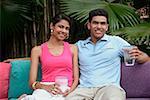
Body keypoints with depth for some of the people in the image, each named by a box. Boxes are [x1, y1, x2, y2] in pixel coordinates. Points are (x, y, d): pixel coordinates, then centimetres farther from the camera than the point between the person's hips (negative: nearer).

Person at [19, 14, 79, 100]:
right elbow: (32, 82, 5)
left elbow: (76, 78, 11)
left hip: (65, 91, 2)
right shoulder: (37, 50, 11)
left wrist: (69, 91, -10)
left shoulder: (72, 48, 16)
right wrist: (46, 87, -16)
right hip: (44, 89, -1)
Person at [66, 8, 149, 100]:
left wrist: (138, 56, -11)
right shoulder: (79, 45, 17)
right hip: (84, 88, 2)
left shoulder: (116, 41, 11)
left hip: (109, 87, -1)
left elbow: (145, 58, 12)